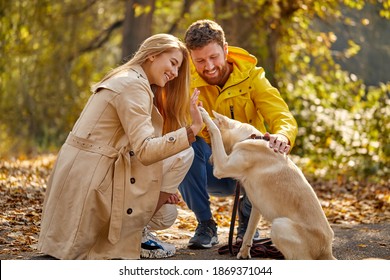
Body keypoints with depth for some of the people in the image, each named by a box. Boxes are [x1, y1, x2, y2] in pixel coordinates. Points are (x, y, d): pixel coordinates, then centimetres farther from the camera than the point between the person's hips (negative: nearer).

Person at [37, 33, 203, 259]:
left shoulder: (126, 80, 18)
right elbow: (145, 151, -24)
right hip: (91, 181, -10)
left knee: (166, 213, 21)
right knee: (182, 155, -8)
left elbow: (135, 148, 15)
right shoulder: (133, 85, -14)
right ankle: (135, 234, -4)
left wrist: (161, 188, 6)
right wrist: (192, 130, -28)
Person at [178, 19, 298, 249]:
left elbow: (283, 117, -21)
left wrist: (282, 136, -45)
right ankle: (206, 225, -12)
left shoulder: (250, 76, -10)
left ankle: (247, 218, 2)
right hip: (210, 171, 0)